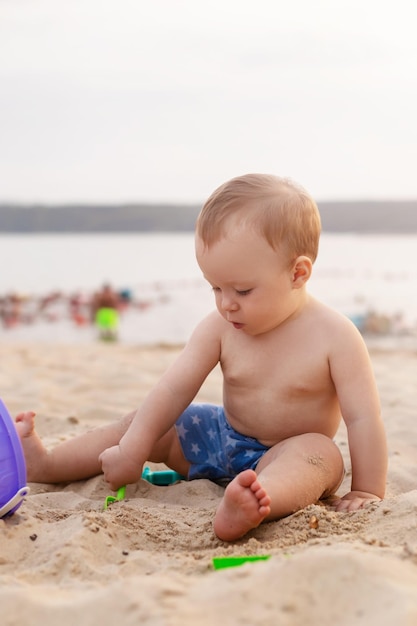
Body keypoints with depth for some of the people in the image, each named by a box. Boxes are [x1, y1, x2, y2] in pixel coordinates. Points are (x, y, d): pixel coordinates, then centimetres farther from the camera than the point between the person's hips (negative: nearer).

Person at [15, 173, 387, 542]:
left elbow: (363, 418, -18)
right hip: (222, 438, 5)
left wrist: (367, 493, -20)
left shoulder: (334, 336, -20)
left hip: (287, 457, -5)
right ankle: (45, 465, 4)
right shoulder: (220, 328, -8)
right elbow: (174, 389, -8)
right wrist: (131, 451, -11)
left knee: (322, 454, -37)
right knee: (144, 421, 1)